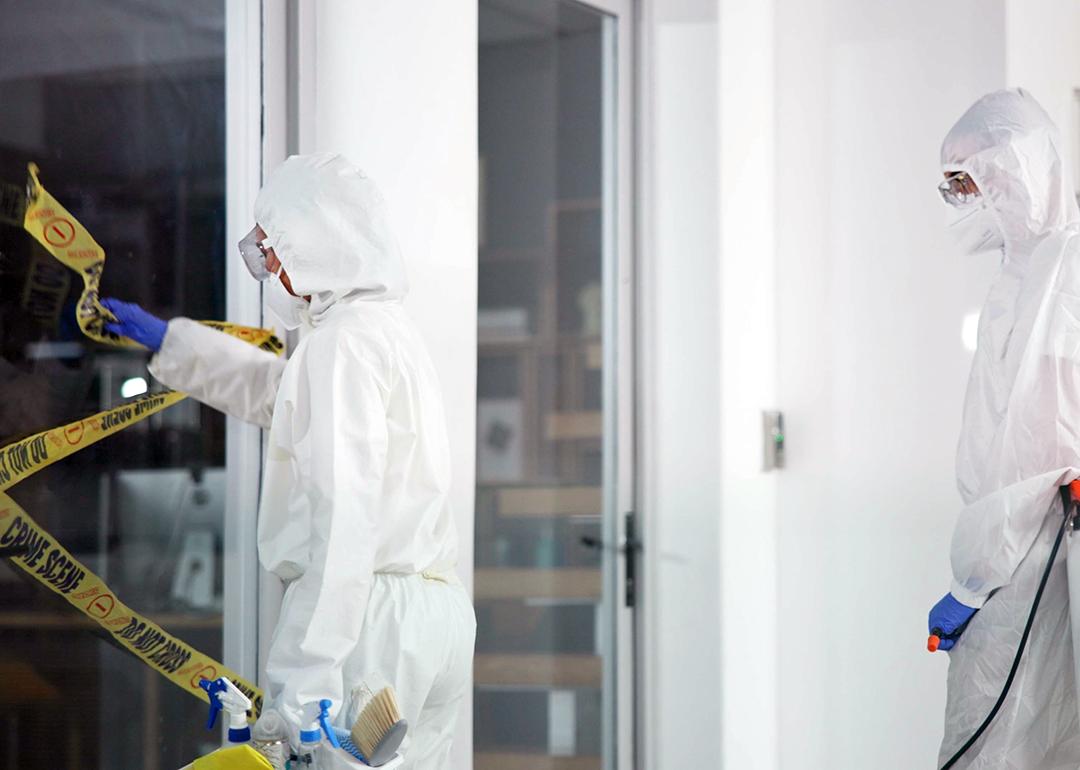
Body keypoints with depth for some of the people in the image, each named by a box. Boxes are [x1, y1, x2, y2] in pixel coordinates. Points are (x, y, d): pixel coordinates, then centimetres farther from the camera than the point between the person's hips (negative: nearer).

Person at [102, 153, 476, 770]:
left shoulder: (346, 341, -11)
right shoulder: (390, 328, 20)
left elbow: (341, 516, -19)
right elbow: (273, 391, 40)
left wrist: (303, 679, -23)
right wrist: (162, 337, 47)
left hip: (373, 619, -10)